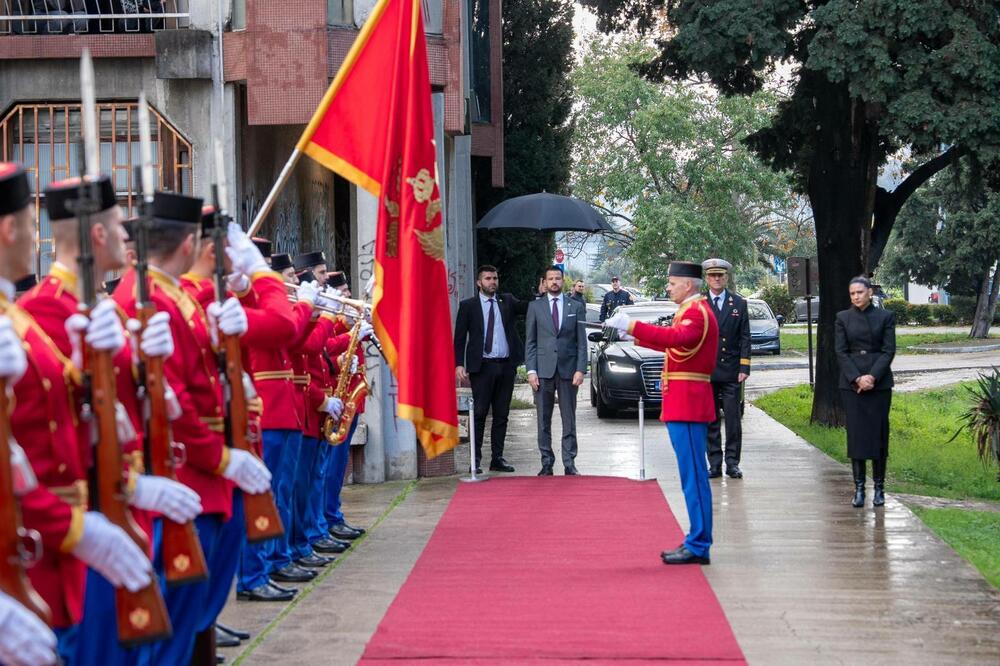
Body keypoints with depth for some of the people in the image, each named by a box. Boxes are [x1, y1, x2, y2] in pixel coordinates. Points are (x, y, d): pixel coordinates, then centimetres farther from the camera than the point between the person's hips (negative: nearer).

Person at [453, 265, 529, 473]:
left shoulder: (507, 301, 11)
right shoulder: (468, 306, 3)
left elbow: (528, 307, -3)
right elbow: (460, 338, 0)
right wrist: (459, 364, -10)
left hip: (506, 365, 3)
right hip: (482, 366, -3)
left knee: (501, 414, 8)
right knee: (480, 413, -3)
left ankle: (497, 458, 14)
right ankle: (475, 460, 2)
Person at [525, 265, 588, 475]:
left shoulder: (576, 307, 8)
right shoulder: (535, 307, 7)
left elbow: (582, 342, 5)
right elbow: (530, 342, 5)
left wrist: (580, 369, -5)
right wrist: (531, 370, -4)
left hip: (568, 370, 0)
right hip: (543, 371, 0)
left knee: (569, 420, 2)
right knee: (543, 420, 2)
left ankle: (569, 463, 7)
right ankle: (547, 463, 7)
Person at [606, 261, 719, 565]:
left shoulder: (696, 313, -14)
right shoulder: (695, 311, 19)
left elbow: (675, 338, -33)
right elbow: (673, 341, 29)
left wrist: (631, 326, -35)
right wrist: (635, 336, 21)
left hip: (687, 407, -11)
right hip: (687, 406, 11)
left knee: (694, 477, -8)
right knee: (693, 475, 13)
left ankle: (698, 547, -7)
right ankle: (697, 541, 18)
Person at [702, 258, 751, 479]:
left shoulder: (739, 303, 8)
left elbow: (745, 337, 5)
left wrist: (744, 367, -3)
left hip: (731, 372, 0)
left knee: (733, 419, -1)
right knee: (710, 420, 3)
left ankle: (732, 463, 4)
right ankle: (714, 464, 8)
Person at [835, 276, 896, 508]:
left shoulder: (885, 316, 4)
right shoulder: (843, 318, 6)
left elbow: (888, 350, -1)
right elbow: (841, 352, 2)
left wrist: (873, 376, -12)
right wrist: (857, 378, -11)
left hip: (879, 382, -1)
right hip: (851, 382, 1)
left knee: (879, 433, 0)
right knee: (856, 434, -2)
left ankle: (879, 487, 6)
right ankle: (859, 488, 1)